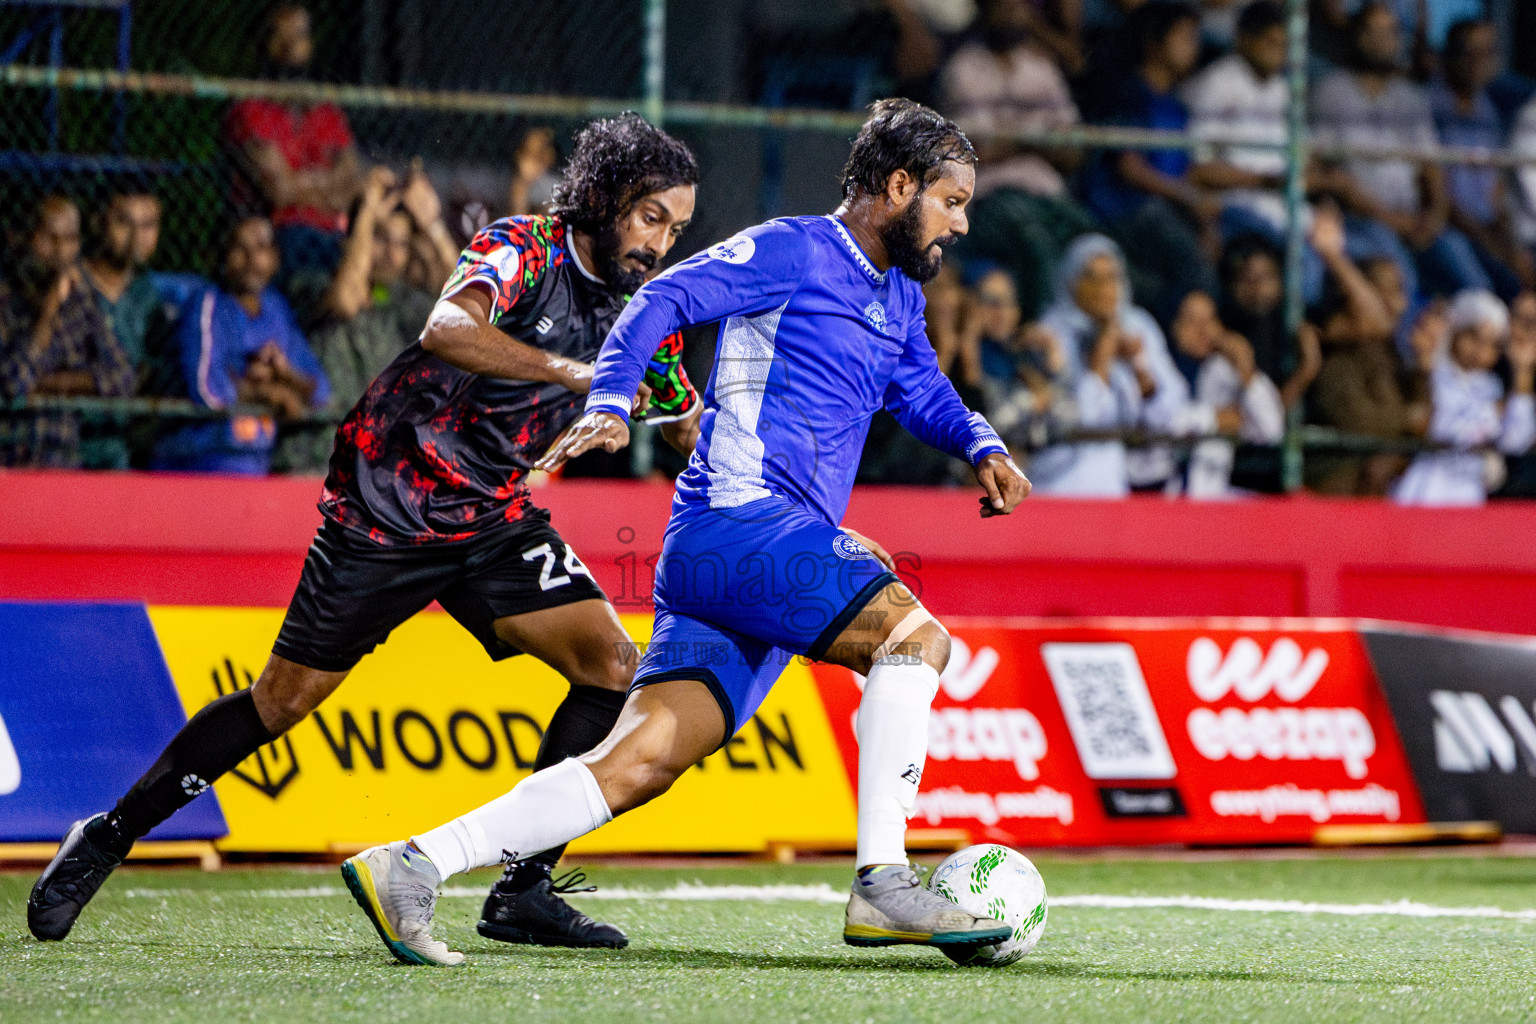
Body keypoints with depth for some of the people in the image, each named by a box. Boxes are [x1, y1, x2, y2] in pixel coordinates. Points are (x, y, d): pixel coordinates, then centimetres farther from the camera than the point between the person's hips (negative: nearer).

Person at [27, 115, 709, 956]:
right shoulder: (520, 249, -19)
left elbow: (692, 426, 15)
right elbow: (446, 329, -40)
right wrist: (570, 373, -49)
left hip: (492, 519, 6)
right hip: (385, 502, -6)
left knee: (610, 665, -12)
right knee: (283, 700, -1)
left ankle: (522, 889, -7)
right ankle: (109, 837, 16)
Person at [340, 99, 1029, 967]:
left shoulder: (900, 297, 25)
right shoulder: (794, 251, -3)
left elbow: (923, 393, 36)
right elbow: (664, 301, -9)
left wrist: (982, 444, 15)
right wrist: (611, 401, -23)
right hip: (740, 516, -9)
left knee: (641, 765, -5)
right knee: (914, 634, -22)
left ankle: (411, 867, -8)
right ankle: (882, 885, -24)